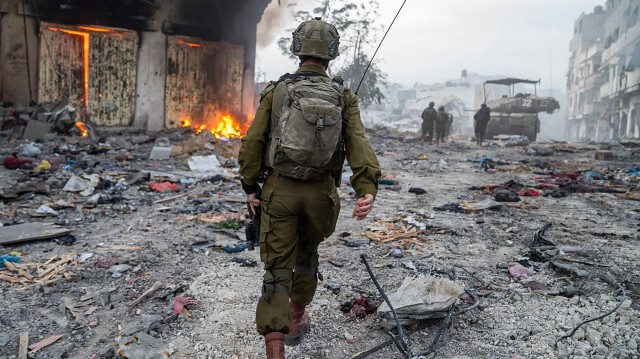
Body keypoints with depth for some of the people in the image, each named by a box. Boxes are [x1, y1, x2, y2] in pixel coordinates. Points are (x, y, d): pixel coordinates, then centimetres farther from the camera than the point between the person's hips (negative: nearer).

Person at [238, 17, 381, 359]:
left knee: (277, 267, 4)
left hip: (279, 190, -1)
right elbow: (359, 144, -15)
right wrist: (366, 190, -24)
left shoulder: (276, 91, -4)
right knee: (307, 254, 25)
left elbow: (252, 142, -6)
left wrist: (250, 186, 4)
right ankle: (296, 320, 44)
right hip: (320, 193, 2)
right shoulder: (344, 98, -1)